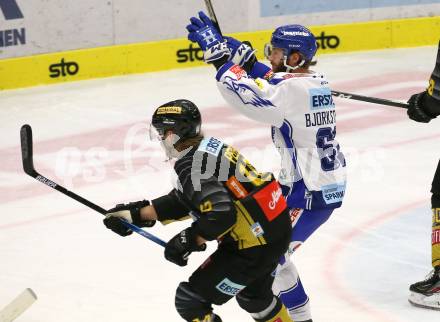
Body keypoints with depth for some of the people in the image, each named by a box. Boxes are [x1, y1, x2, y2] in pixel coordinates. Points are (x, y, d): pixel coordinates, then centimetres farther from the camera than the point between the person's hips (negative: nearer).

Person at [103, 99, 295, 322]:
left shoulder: (191, 166, -21)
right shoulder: (207, 147, 9)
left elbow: (220, 214, -30)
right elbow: (183, 200, 15)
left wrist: (188, 241, -18)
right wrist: (137, 215, 13)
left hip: (254, 244, -10)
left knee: (190, 301, -3)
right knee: (253, 295, 35)